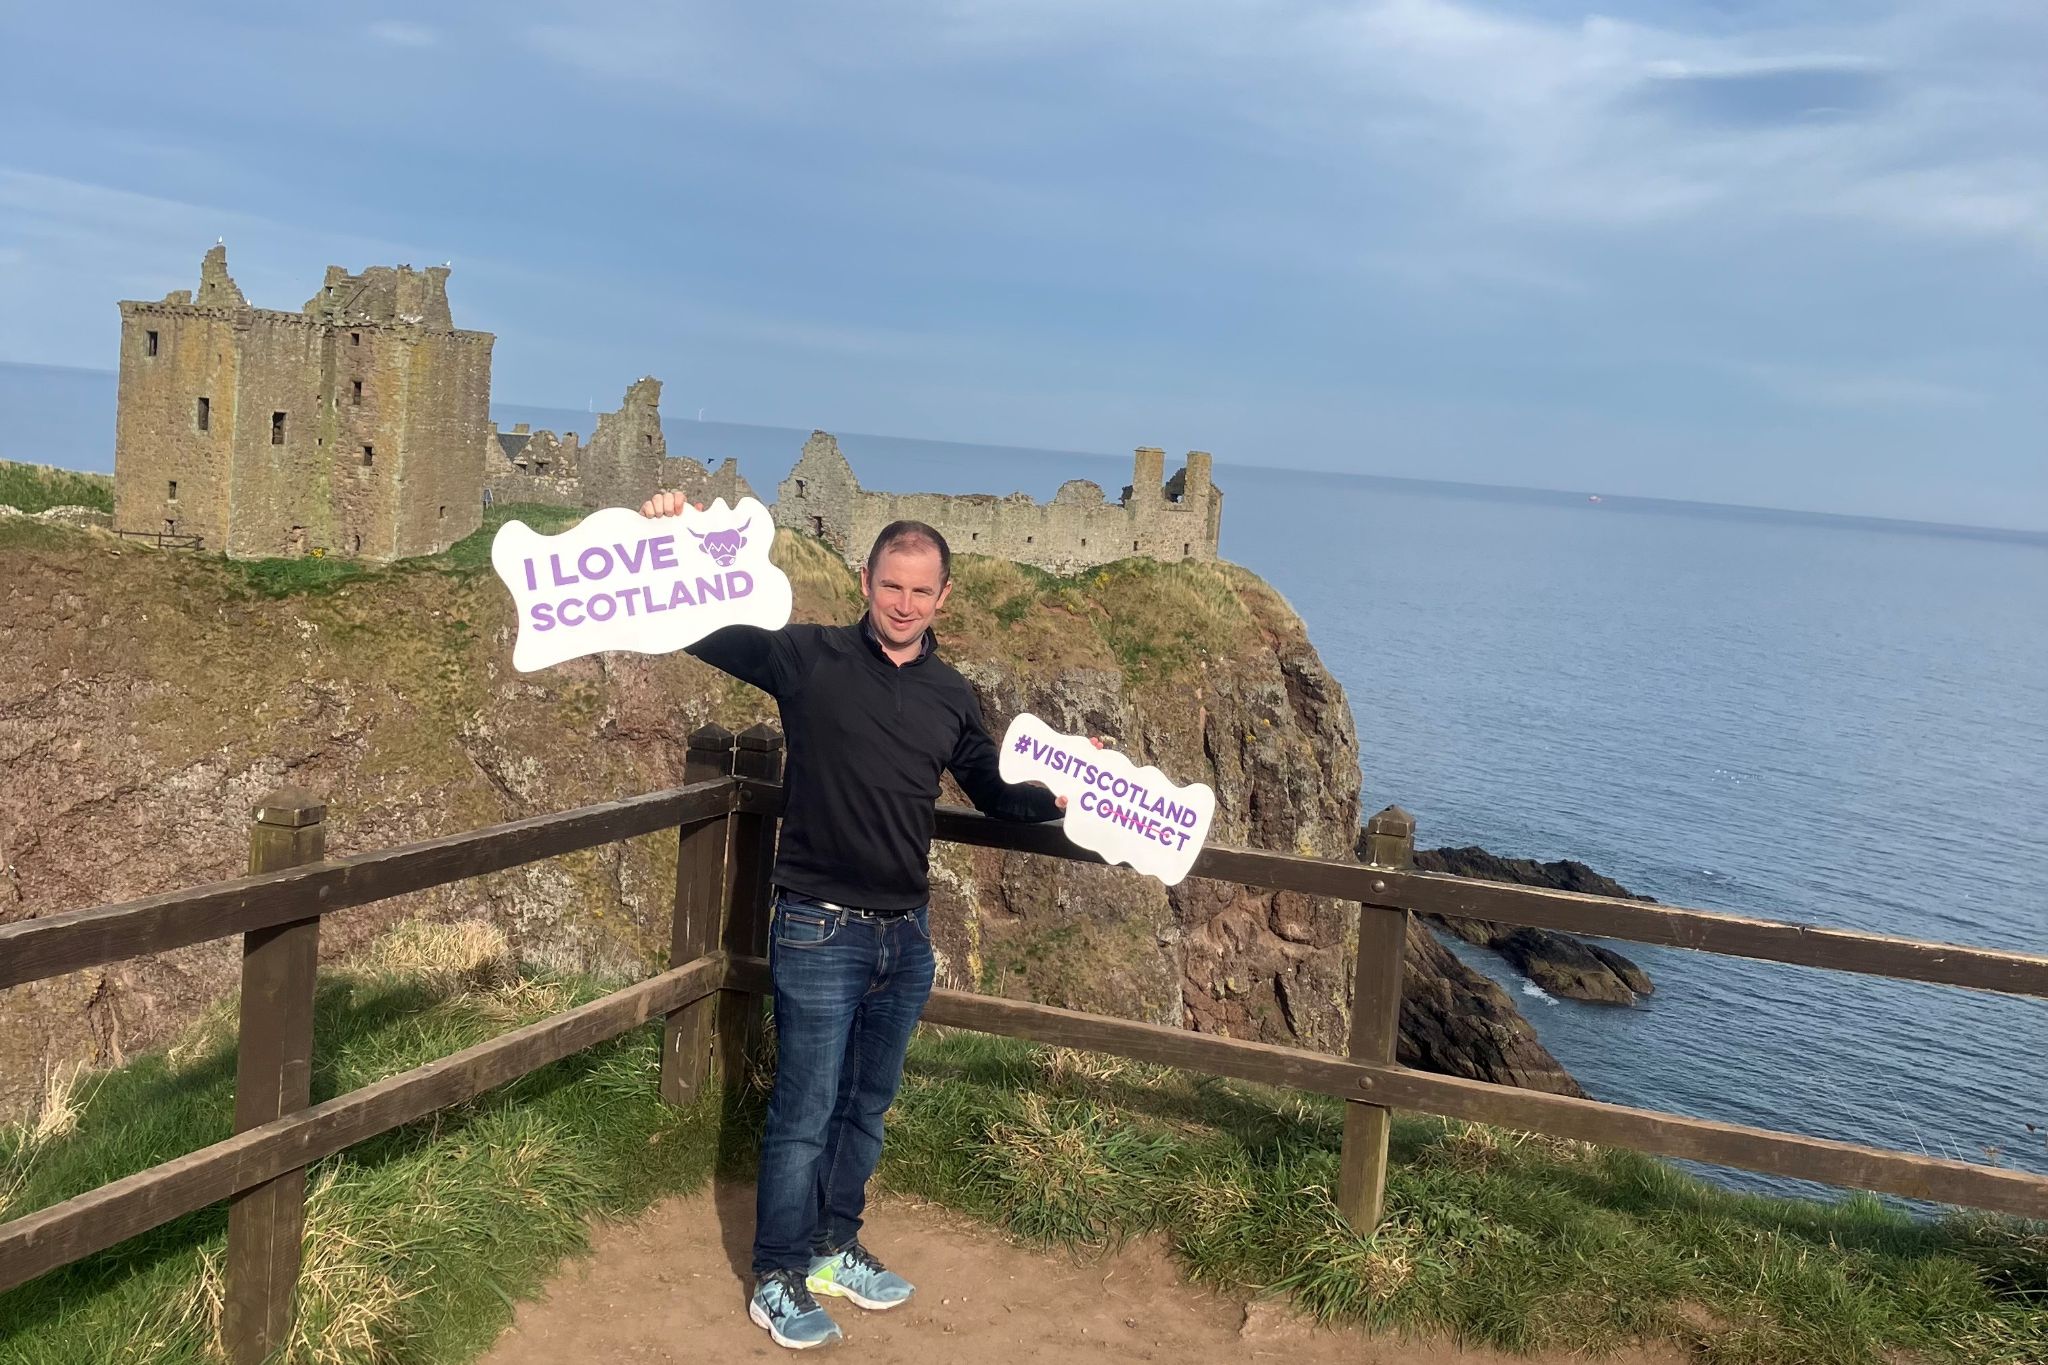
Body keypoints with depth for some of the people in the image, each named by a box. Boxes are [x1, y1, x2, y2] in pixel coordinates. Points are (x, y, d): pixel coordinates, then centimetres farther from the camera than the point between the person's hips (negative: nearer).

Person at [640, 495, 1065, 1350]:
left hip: (906, 934, 5)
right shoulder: (807, 658, -8)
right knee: (804, 1113, 3)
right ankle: (777, 1282, 21)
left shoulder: (952, 696, 6)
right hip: (820, 933, -5)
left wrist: (1058, 800, 2)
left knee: (866, 1105, 18)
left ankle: (834, 1252, 37)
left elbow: (993, 795, 18)